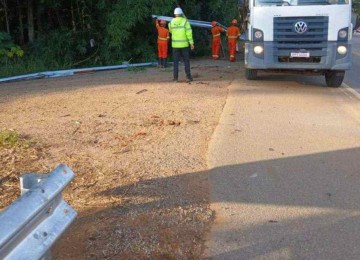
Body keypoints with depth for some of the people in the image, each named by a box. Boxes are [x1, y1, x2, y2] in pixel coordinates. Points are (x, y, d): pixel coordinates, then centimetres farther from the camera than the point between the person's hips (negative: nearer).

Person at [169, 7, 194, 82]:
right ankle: (188, 77, 4)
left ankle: (176, 78, 3)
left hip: (175, 45, 2)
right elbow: (189, 33, -11)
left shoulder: (171, 22, 2)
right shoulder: (185, 21, -6)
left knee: (176, 61, 6)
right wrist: (191, 43, -7)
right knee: (186, 61, 7)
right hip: (184, 44, -2)